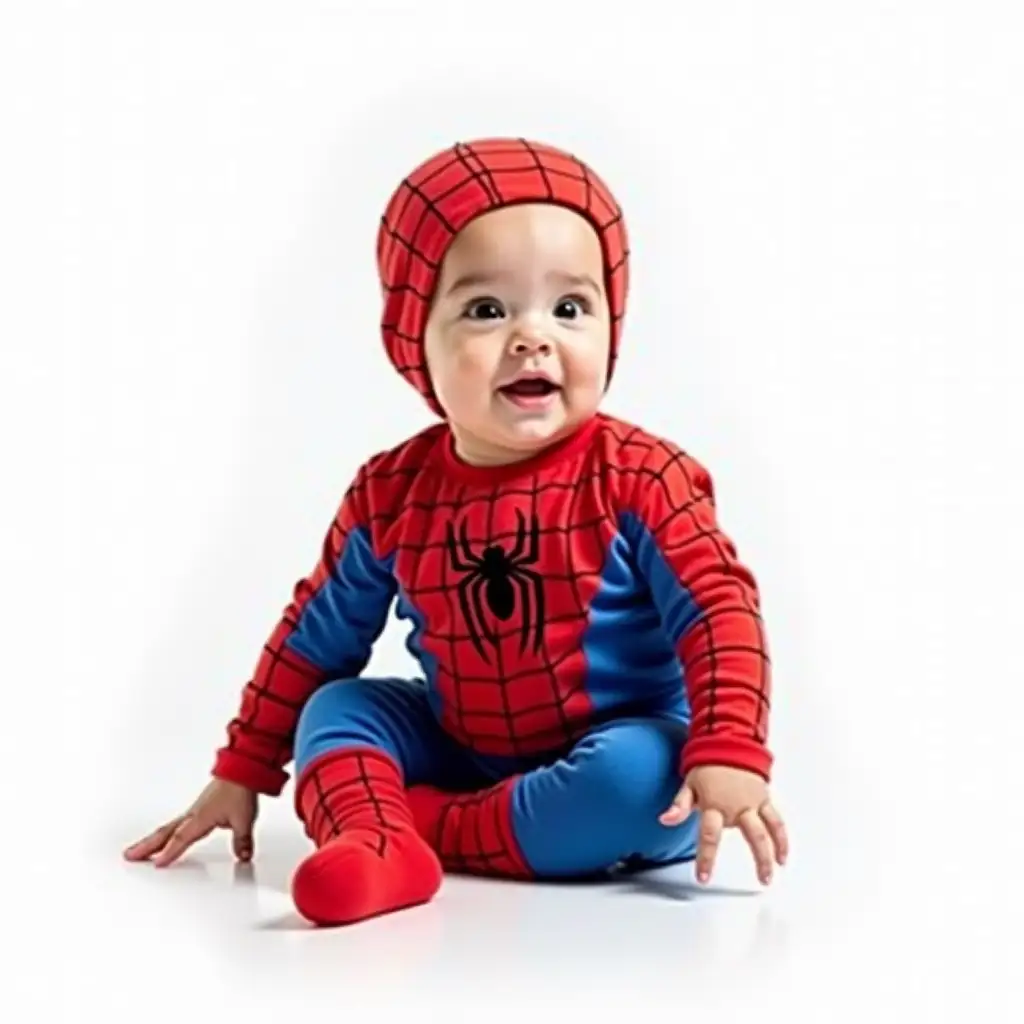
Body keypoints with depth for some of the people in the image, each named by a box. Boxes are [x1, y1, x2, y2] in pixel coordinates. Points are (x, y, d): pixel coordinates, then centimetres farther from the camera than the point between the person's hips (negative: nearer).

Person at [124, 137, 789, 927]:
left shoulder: (639, 479, -15)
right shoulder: (391, 494, -4)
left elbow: (721, 613, -20)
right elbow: (315, 637, 6)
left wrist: (729, 757, -34)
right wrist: (242, 773, 8)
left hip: (615, 760, -4)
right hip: (461, 751, 5)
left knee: (639, 778, -33)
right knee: (337, 704, -8)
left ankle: (429, 824, -23)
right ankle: (378, 842, -35)